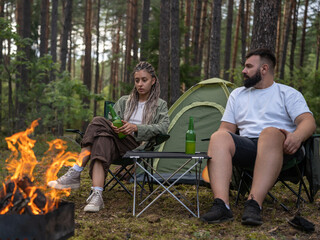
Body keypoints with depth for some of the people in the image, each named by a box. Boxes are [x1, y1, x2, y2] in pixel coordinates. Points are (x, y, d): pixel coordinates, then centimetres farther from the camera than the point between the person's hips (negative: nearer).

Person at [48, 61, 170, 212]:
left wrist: (136, 128, -17)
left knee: (98, 123, -29)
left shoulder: (160, 105, 15)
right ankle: (97, 196, -45)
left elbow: (163, 127, -4)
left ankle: (74, 174, -35)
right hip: (118, 141, 4)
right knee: (103, 141, -36)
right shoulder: (124, 101, 26)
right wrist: (114, 127, -10)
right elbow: (111, 122, 16)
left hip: (138, 146, -4)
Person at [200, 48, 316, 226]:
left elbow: (308, 121, 0)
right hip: (247, 147, 3)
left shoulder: (288, 93, 14)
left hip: (279, 150, -3)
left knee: (270, 132, -39)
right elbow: (227, 128, 22)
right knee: (219, 137, -28)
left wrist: (297, 137, -25)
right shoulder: (237, 94, 27)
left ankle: (254, 204, -47)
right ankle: (221, 205, -44)